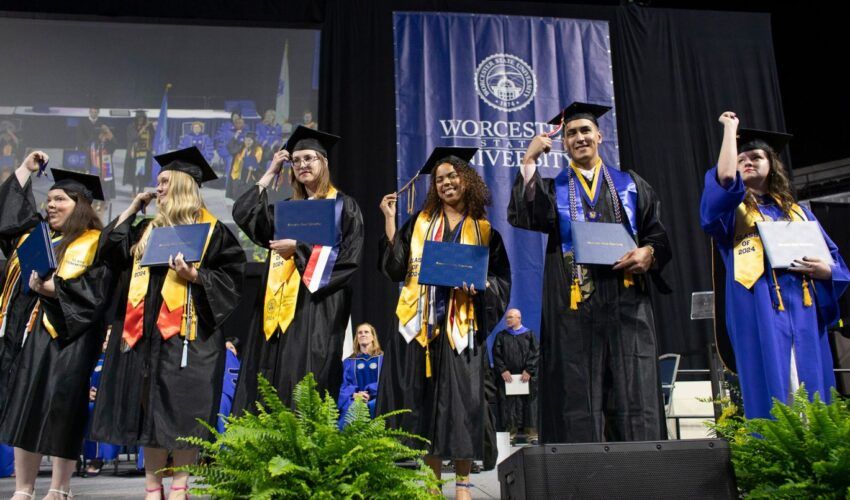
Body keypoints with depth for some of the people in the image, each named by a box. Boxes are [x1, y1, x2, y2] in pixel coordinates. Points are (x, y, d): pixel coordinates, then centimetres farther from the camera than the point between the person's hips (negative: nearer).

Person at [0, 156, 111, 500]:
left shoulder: (95, 243, -2)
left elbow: (93, 290, -12)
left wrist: (48, 286, -19)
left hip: (70, 338, -6)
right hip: (35, 332, 6)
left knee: (62, 409, -5)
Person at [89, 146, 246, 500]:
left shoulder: (211, 230, -1)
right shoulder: (148, 229, 19)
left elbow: (231, 275, -5)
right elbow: (112, 252, 15)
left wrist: (194, 275, -19)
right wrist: (132, 209, 16)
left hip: (184, 334, -6)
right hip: (145, 332, 7)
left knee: (179, 410, -5)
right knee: (147, 410, 6)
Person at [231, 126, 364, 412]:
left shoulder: (342, 205, 4)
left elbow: (350, 255, -8)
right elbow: (243, 214, 7)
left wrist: (299, 248, -11)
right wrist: (271, 173, 10)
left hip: (318, 302, -6)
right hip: (280, 304, 6)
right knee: (271, 381, 2)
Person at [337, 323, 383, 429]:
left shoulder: (383, 358, 14)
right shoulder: (349, 361, 20)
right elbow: (346, 384, 11)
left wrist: (369, 393, -13)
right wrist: (354, 395, -12)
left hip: (376, 399, -1)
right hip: (354, 400, 2)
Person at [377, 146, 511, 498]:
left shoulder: (484, 230, 10)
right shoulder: (420, 223, 13)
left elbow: (501, 279, 6)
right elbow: (396, 269, 3)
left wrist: (477, 285, -14)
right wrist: (389, 220, 1)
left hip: (461, 326, -1)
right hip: (421, 323, 1)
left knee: (461, 399, -5)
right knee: (426, 401, 2)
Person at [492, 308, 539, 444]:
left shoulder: (529, 335, 6)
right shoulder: (501, 336, 9)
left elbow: (535, 354, -1)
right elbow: (496, 355, 2)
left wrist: (528, 370, -11)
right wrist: (503, 371, -10)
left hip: (526, 377, -1)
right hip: (506, 376, 1)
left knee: (528, 404, 1)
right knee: (508, 406, -1)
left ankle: (531, 433, 6)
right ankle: (510, 433, 4)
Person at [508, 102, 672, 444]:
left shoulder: (630, 185, 18)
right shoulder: (552, 190, 14)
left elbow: (657, 233, 13)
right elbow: (522, 216, -6)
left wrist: (649, 253, -10)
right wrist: (529, 160, -8)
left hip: (626, 304, 1)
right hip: (575, 310, -1)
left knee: (634, 396, -1)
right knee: (578, 401, -3)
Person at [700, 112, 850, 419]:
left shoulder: (798, 212, 21)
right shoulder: (732, 210, 11)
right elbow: (725, 179, -13)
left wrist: (824, 270, -7)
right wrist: (730, 128, -2)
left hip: (803, 313, 4)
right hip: (759, 313, -3)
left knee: (812, 395, 1)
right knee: (772, 393, -7)